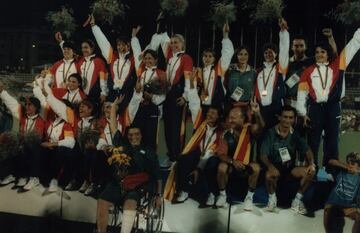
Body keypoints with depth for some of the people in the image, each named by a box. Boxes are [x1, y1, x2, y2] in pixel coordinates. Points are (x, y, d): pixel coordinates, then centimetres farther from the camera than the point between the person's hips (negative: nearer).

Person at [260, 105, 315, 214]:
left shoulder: (295, 134, 2)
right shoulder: (271, 133, -9)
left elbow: (307, 151, 2)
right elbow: (263, 155, -14)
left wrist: (311, 163, -20)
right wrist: (270, 166, -34)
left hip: (290, 168, 4)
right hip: (275, 167, -4)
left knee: (310, 172, -20)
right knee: (270, 175, -37)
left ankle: (297, 200, -1)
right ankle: (272, 198, -3)